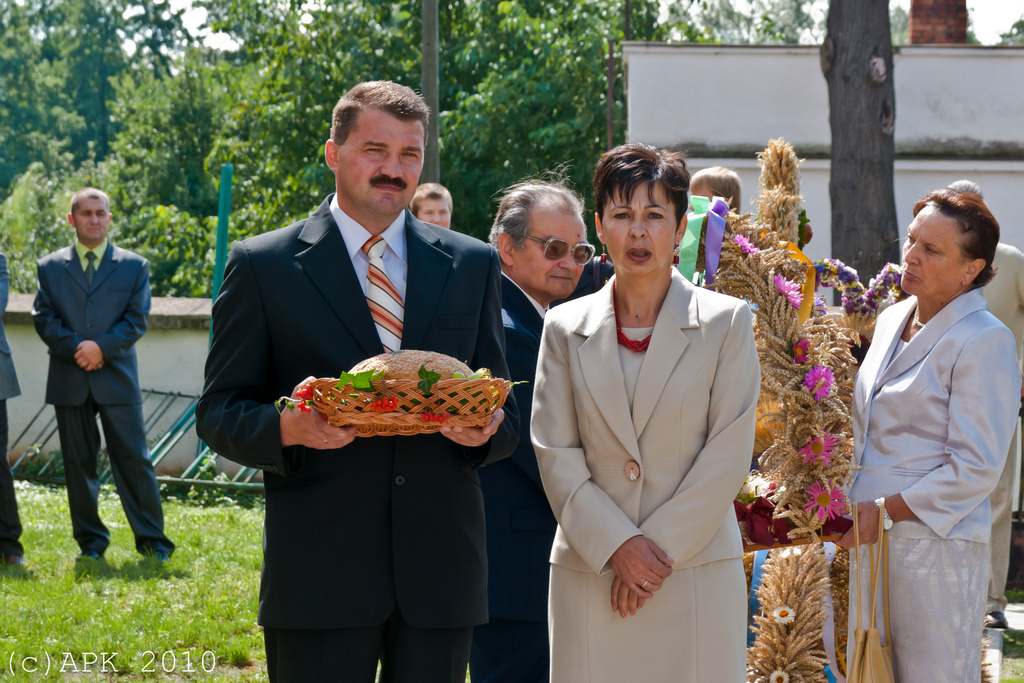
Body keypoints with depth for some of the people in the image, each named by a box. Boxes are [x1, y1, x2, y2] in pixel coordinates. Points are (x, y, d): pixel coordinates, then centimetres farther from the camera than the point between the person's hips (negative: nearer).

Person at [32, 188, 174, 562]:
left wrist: (102, 347, -14)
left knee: (133, 460, -2)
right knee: (78, 464, 6)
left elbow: (136, 320, 0)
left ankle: (152, 541, 3)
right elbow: (43, 319, 2)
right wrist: (75, 347, -13)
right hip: (69, 381, 1)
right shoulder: (50, 266, 10)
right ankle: (90, 541, 15)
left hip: (117, 377, -1)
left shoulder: (134, 266, 8)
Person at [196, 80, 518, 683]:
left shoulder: (473, 265, 11)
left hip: (440, 566, 3)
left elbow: (500, 409, 14)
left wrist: (486, 428, -10)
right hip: (320, 572, -3)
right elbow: (219, 411, 2)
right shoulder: (264, 266, 2)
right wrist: (288, 428, -19)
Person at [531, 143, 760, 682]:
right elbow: (555, 453, 3)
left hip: (698, 571, -2)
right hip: (589, 572, 2)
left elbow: (729, 454, -3)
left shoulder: (727, 323, 2)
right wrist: (617, 546, -9)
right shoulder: (566, 328, 8)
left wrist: (661, 548, -9)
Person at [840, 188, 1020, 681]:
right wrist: (857, 506, 13)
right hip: (870, 539, 8)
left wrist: (886, 511, -17)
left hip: (934, 544, -7)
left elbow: (976, 469, -16)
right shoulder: (892, 320, 13)